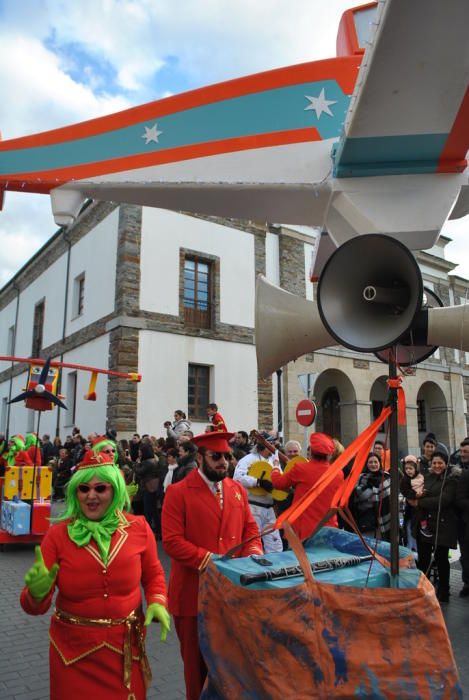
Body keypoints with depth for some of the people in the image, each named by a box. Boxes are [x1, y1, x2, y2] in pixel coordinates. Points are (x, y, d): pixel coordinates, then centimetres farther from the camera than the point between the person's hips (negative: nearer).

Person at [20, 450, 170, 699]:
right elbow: (34, 607, -8)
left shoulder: (138, 527, -9)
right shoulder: (57, 534, -11)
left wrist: (157, 603, -12)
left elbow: (153, 575, 6)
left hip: (126, 647, 1)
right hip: (73, 649, -1)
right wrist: (37, 592, -30)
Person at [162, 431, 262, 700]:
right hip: (195, 590, -4)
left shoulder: (237, 489, 5)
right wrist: (211, 560, -23)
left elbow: (250, 528, 10)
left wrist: (253, 552, -11)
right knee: (197, 659, 14)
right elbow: (172, 541, -17)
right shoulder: (178, 492, -11)